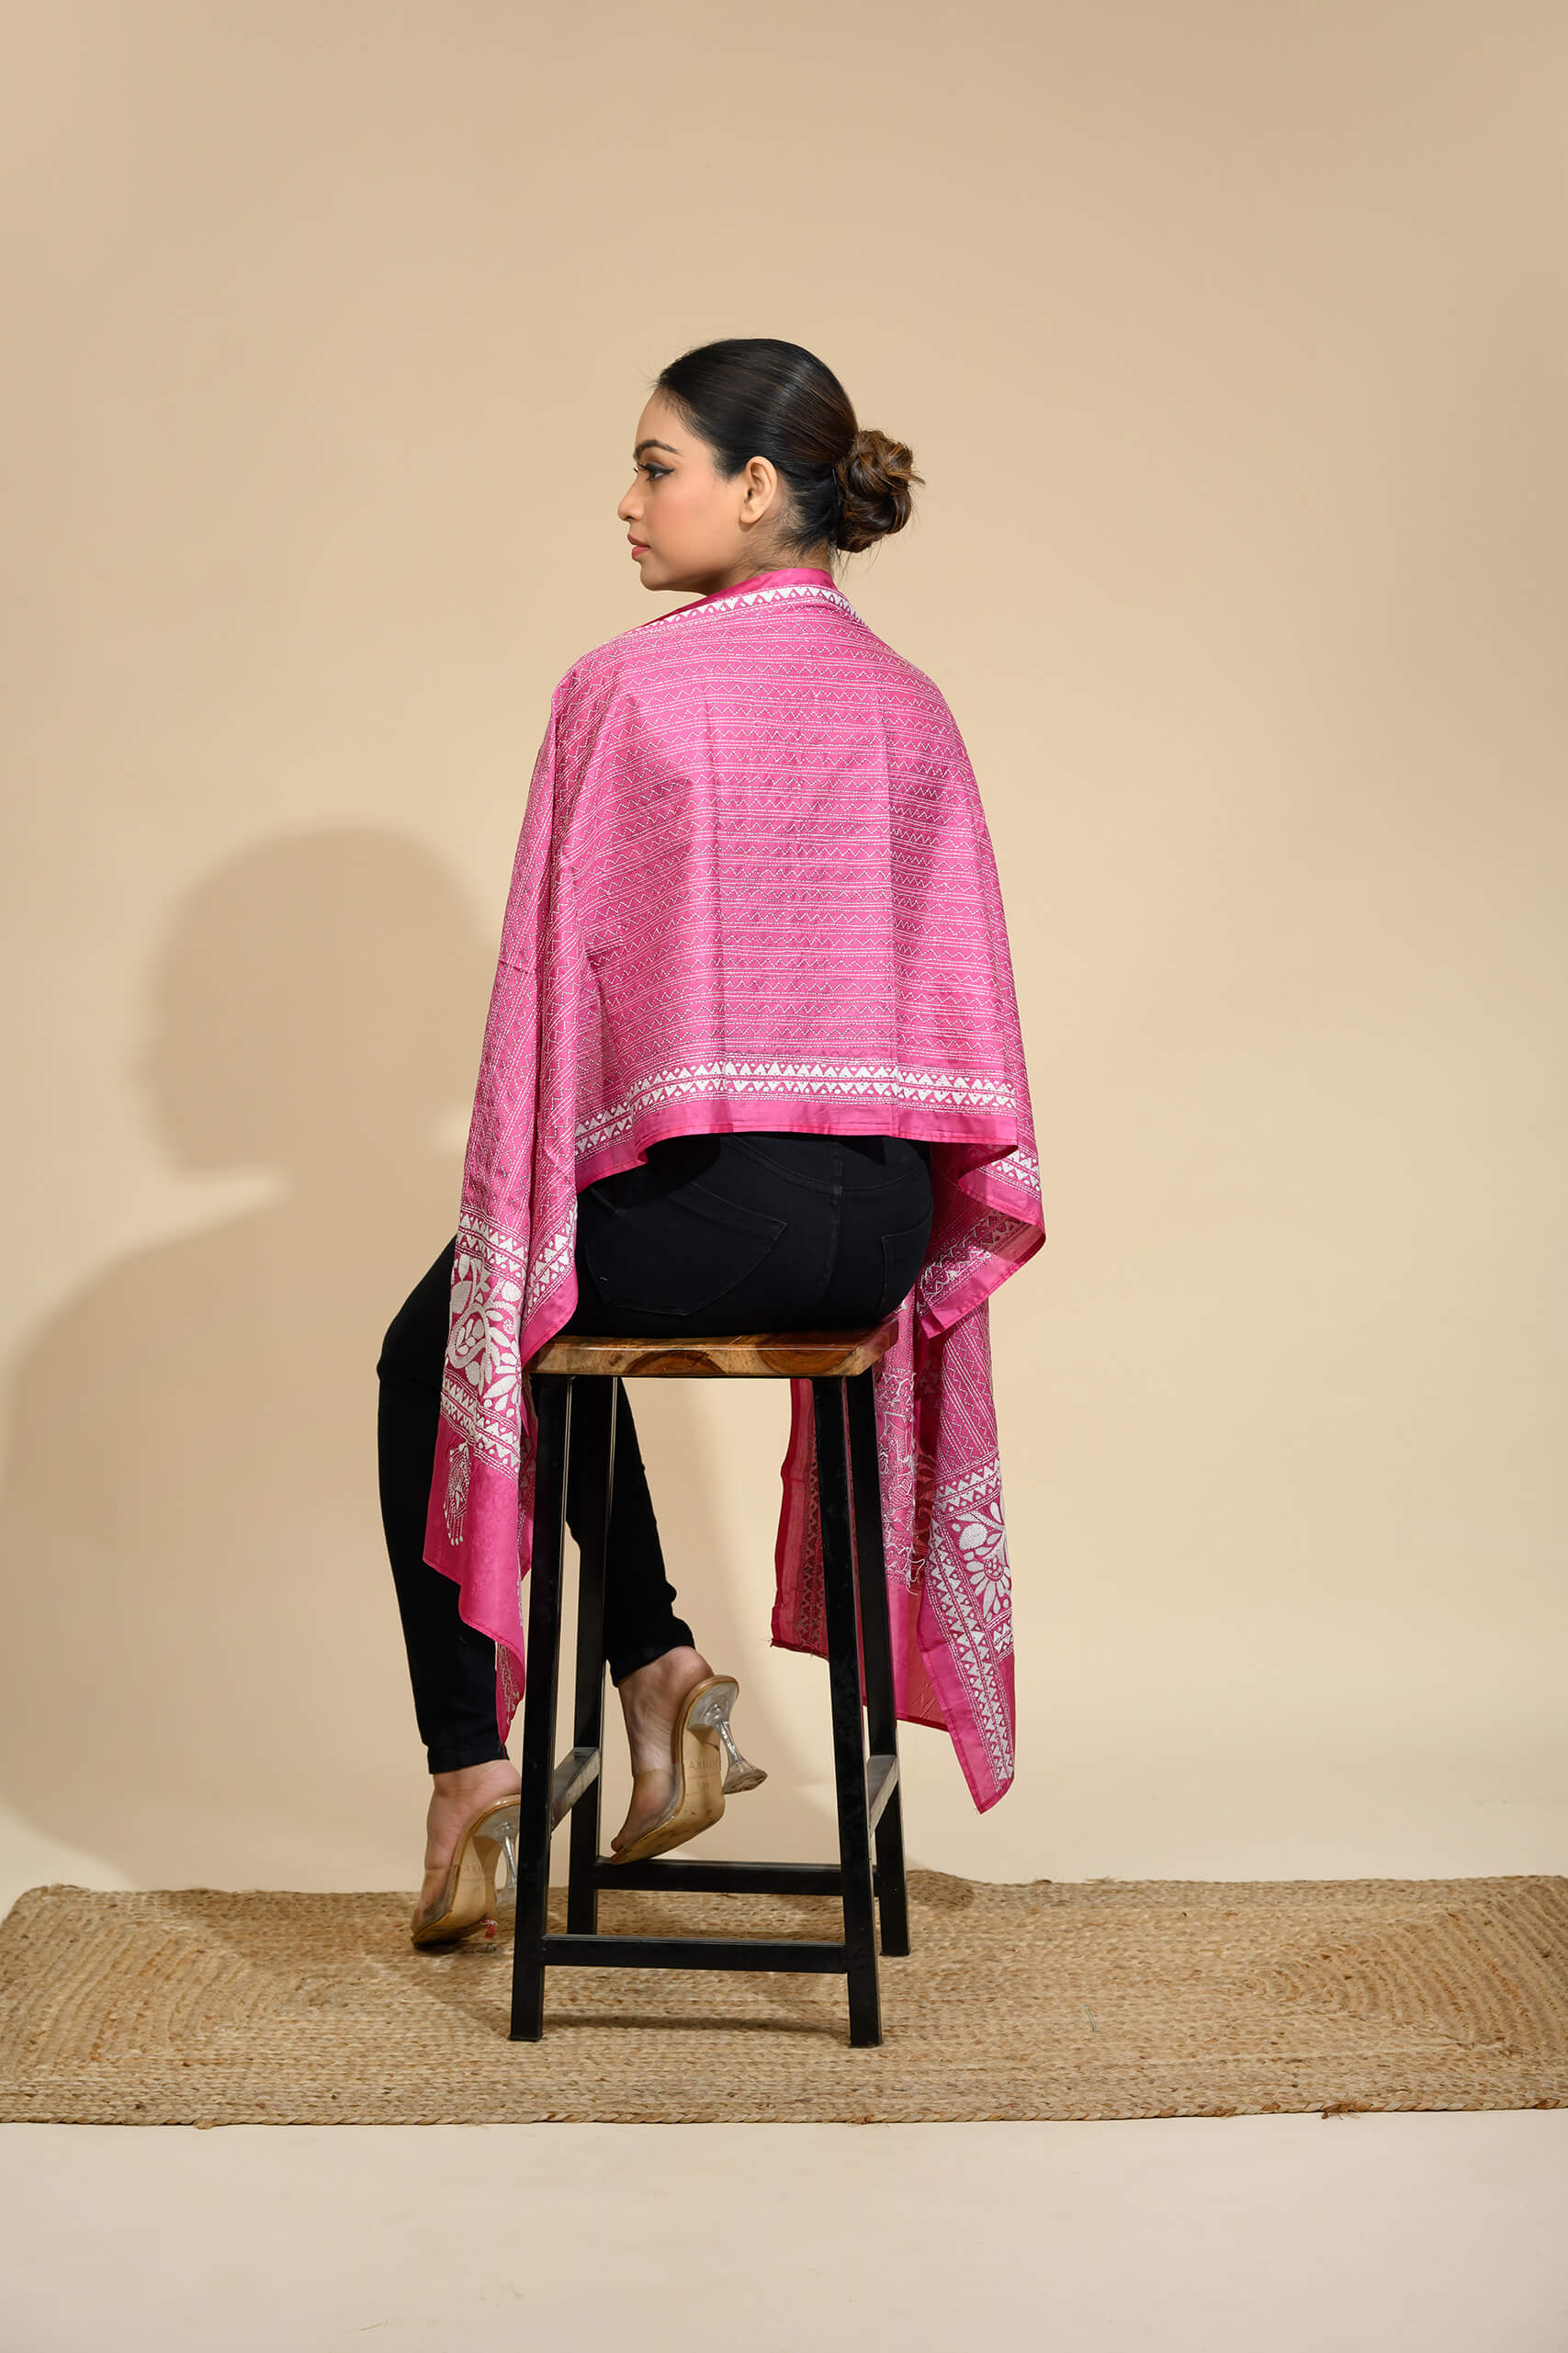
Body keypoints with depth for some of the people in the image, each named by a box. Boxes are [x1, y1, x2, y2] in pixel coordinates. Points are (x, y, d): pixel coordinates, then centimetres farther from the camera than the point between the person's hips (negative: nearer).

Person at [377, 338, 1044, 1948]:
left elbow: (555, 979, -8)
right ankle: (659, 1679, 31)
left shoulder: (625, 688, -10)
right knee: (579, 1300, 35)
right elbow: (957, 985, 11)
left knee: (433, 1356, 24)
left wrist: (515, 1220, 3)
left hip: (698, 1196, -6)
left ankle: (470, 1763, 22)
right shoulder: (912, 705, 7)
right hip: (880, 1220, 6)